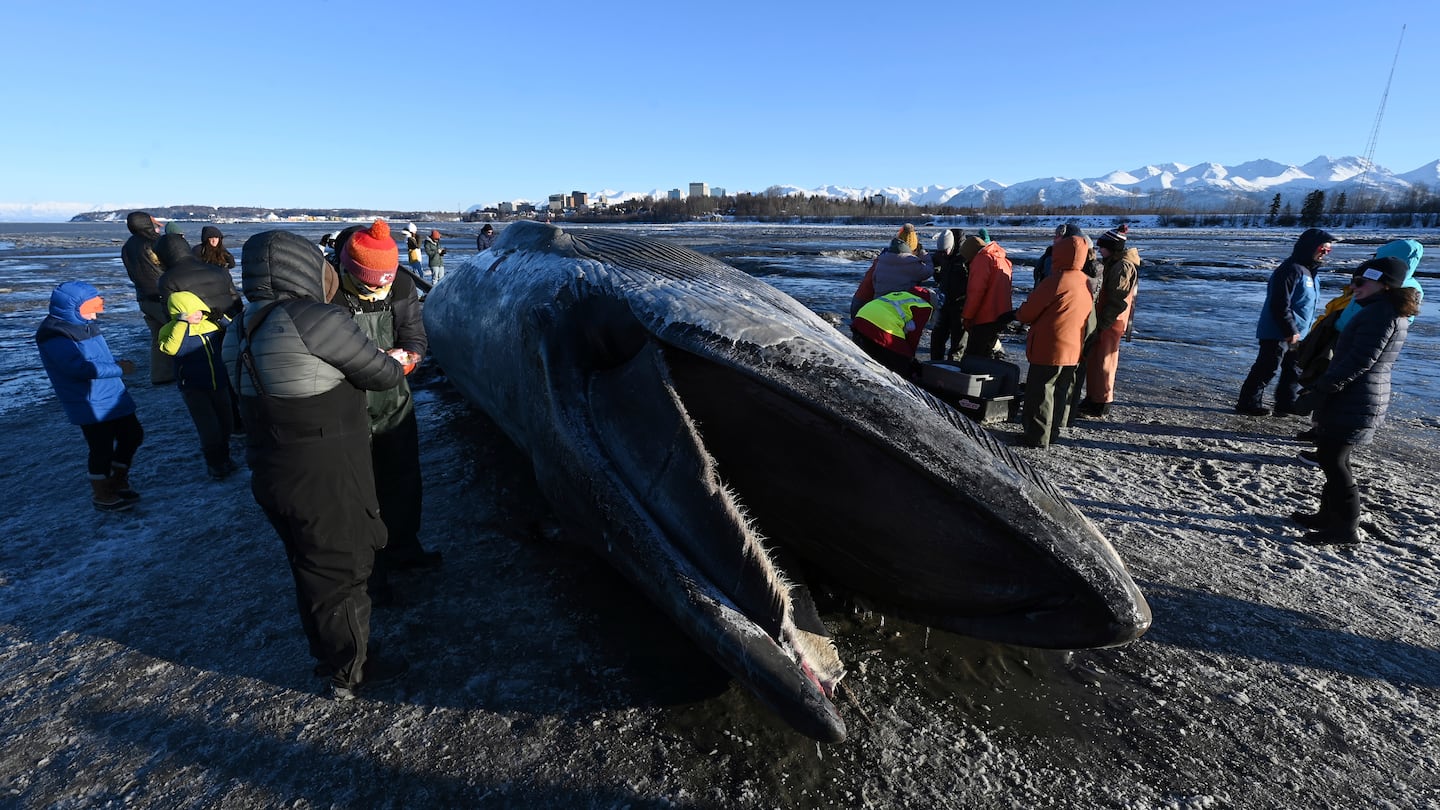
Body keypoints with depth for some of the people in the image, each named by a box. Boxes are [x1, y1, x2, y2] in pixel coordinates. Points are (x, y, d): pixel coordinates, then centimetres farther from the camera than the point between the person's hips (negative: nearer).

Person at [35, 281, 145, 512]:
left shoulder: (84, 325, 10)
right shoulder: (55, 336, -18)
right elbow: (81, 367, -26)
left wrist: (117, 362, 1)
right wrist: (119, 369, -19)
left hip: (114, 397, 9)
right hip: (91, 405, -9)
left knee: (133, 434, 17)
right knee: (102, 449, 1)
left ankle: (118, 481, 35)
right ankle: (101, 495, 20)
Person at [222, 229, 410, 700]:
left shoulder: (241, 329, 6)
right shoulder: (314, 319, -20)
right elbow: (381, 374, -12)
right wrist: (394, 365, 9)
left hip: (272, 477, 8)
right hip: (324, 481, -8)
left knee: (313, 571, 23)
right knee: (340, 571, 9)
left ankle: (329, 656, 42)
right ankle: (349, 674, 27)